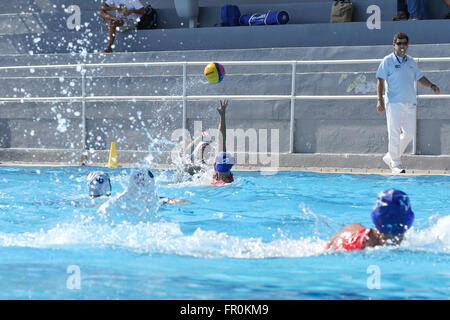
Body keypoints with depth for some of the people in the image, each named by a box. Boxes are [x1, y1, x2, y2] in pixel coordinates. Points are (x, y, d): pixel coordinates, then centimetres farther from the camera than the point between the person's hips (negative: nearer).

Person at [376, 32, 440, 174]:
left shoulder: (411, 62, 16)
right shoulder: (388, 61, 0)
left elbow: (420, 77, 23)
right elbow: (380, 81, -4)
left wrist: (431, 86, 4)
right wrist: (380, 100, -13)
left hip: (410, 102, 6)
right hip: (394, 102, -6)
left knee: (409, 132, 5)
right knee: (395, 133, -6)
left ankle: (390, 157, 20)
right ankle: (395, 163, 1)